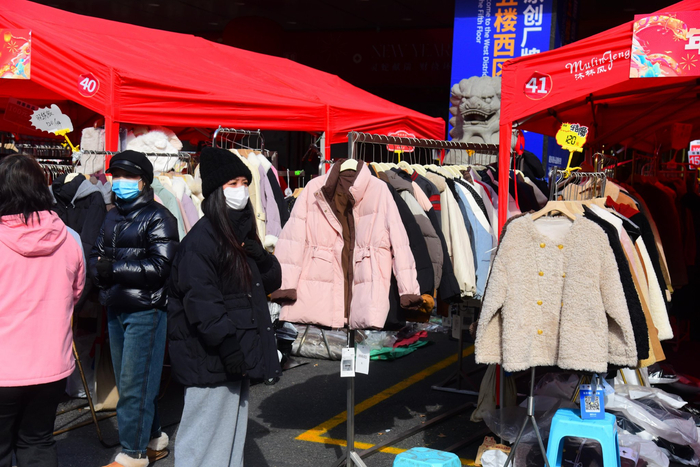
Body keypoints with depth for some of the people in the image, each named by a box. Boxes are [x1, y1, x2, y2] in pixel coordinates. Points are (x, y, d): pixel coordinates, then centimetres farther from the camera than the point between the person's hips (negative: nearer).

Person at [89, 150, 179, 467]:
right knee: (127, 382, 15)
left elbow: (159, 266, -17)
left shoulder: (157, 218, -8)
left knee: (135, 384, -5)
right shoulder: (112, 217, 16)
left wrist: (115, 269, -16)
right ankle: (154, 440, 30)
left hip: (145, 312, -8)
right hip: (116, 310, 8)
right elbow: (97, 256, 15)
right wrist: (100, 270, -8)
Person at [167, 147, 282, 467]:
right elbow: (203, 307, -21)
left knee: (233, 431, 19)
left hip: (238, 356, 9)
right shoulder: (200, 242, -16)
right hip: (210, 360, -9)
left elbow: (271, 281, 13)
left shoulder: (241, 233, 13)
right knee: (203, 441, -2)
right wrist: (232, 352, -22)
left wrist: (256, 254, -6)